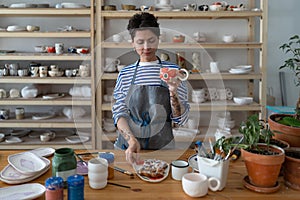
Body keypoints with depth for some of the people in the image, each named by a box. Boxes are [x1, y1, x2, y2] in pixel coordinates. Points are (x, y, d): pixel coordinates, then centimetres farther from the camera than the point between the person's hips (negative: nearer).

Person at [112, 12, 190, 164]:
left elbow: (181, 120, -3)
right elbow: (119, 114, -1)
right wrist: (132, 140, -17)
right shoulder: (125, 74, 2)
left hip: (162, 146, 0)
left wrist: (173, 93, -19)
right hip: (128, 146, 1)